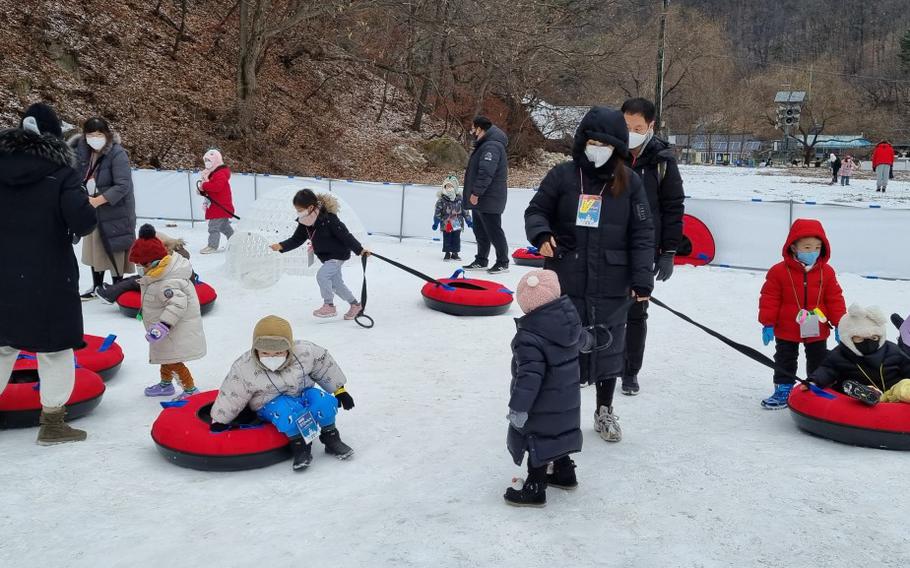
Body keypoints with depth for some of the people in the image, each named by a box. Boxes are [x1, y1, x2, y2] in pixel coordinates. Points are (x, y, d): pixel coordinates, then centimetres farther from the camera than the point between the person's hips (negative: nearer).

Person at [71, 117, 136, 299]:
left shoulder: (117, 154, -18)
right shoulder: (83, 152, 1)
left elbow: (123, 185, -24)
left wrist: (98, 200, -28)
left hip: (115, 211, -7)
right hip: (91, 211, 7)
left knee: (113, 251, -1)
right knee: (94, 249, 16)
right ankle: (97, 287, 31)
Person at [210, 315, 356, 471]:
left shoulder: (304, 352, -18)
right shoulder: (244, 369, -20)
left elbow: (325, 366, -1)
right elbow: (231, 397, -7)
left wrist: (340, 390, 6)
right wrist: (219, 422, 2)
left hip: (303, 393, 2)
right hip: (272, 404, -2)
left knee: (323, 401, -29)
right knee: (285, 410, -38)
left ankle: (331, 438, -7)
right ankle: (299, 444, -19)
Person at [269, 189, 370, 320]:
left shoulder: (329, 219, -28)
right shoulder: (305, 222, -6)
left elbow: (345, 235, -26)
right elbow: (296, 239, 0)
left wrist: (360, 250, -25)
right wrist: (281, 246, -14)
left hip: (338, 255, -9)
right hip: (326, 256, 9)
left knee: (322, 275, -20)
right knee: (336, 283, 16)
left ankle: (329, 306, -4)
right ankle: (356, 305, 33)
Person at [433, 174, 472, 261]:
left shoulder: (460, 199, 0)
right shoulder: (441, 200, -6)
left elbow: (465, 211, 6)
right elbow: (437, 212, -4)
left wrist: (468, 221, 5)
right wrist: (436, 222, -7)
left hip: (457, 224, 2)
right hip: (446, 224, -1)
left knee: (456, 239, 6)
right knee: (447, 239, 4)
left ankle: (455, 253, 17)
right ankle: (447, 253, 14)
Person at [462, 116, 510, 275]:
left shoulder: (491, 146, -19)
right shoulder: (484, 145, 17)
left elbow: (486, 172, -27)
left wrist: (476, 193, -26)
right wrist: (474, 193, 21)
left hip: (489, 199, -11)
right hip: (480, 199, 11)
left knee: (494, 231, -3)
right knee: (480, 231, 15)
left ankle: (503, 262, 5)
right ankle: (481, 261, 24)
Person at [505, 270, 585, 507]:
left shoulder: (528, 338, -29)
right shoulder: (570, 320, -4)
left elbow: (530, 376, -31)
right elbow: (581, 340, 19)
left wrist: (518, 407, -25)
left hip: (542, 407, -8)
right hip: (568, 398, 8)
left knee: (537, 441, 5)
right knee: (558, 434, 25)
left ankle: (535, 489, 15)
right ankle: (564, 473, 41)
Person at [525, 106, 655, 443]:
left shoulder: (629, 182, 0)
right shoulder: (563, 175, -2)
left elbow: (642, 233, 1)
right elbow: (536, 210, 5)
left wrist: (642, 278, -5)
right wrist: (541, 234, -17)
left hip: (611, 285, 1)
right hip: (565, 281, 0)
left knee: (608, 345, 12)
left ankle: (605, 411, 33)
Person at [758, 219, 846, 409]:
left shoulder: (826, 272, -6)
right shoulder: (779, 271, -14)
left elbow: (835, 299, 1)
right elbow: (769, 299, -10)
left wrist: (839, 324, -1)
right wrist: (768, 324, -11)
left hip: (817, 331, 2)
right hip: (786, 331, -2)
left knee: (818, 362, 16)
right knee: (785, 361, 10)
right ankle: (783, 390, 22)